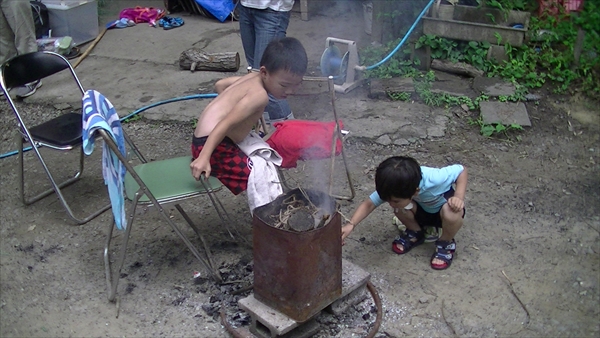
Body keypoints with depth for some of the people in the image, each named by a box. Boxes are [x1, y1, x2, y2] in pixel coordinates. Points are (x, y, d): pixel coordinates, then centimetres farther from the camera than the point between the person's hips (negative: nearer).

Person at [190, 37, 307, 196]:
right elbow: (226, 123, -28)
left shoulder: (253, 77, 7)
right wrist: (203, 158, -32)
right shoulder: (259, 94, -21)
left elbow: (220, 84, 20)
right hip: (213, 146, -10)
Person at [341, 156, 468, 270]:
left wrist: (459, 197, -37)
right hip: (423, 209, 3)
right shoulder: (394, 187, -30)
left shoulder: (434, 179, -41)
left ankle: (446, 243, -5)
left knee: (452, 214, -38)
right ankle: (415, 233, 4)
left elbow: (461, 170, -24)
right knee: (400, 208, -29)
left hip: (444, 204, -3)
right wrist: (350, 225, -39)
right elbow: (369, 204, -25)